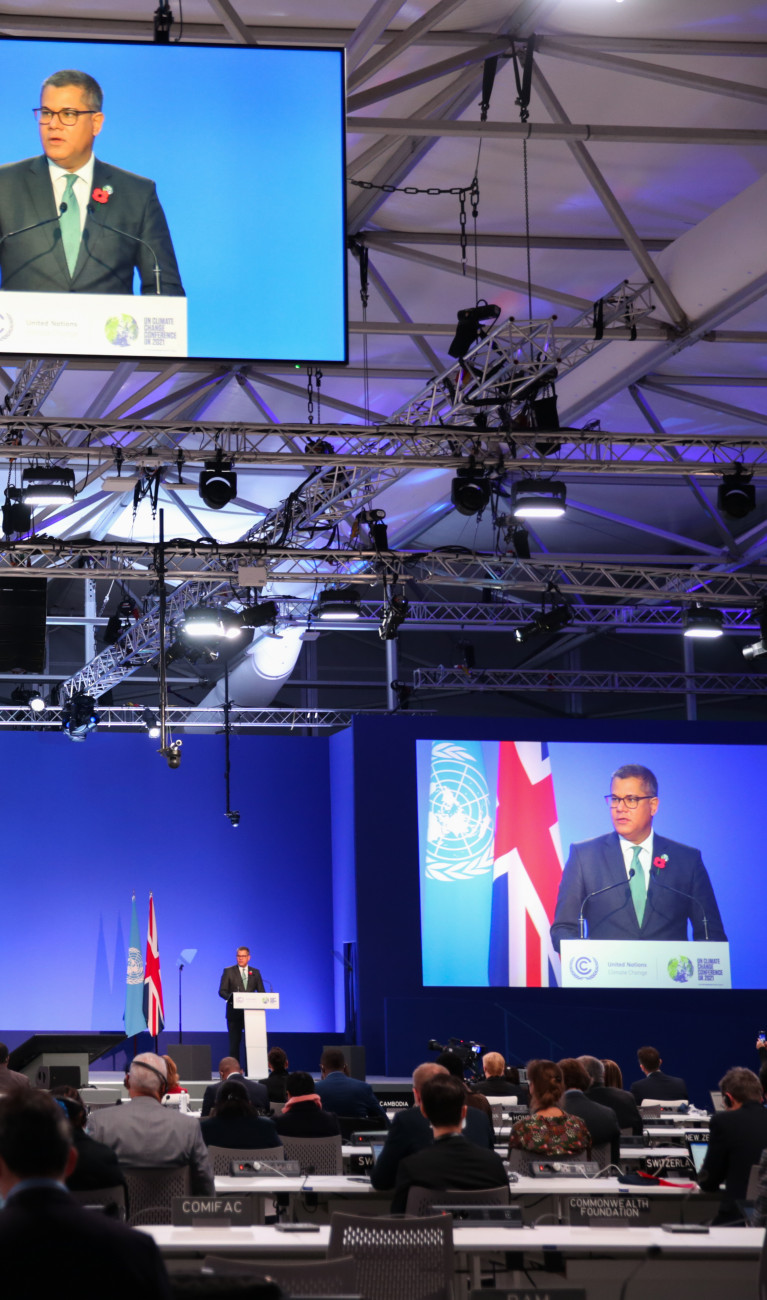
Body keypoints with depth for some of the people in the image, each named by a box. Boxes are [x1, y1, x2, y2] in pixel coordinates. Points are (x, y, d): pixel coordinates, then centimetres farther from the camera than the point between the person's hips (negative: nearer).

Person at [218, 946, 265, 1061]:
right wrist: (231, 997, -21)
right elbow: (222, 991, 0)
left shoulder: (255, 972, 12)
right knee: (234, 1043, -2)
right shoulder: (228, 971, 5)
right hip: (234, 1013, -2)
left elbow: (261, 992, 11)